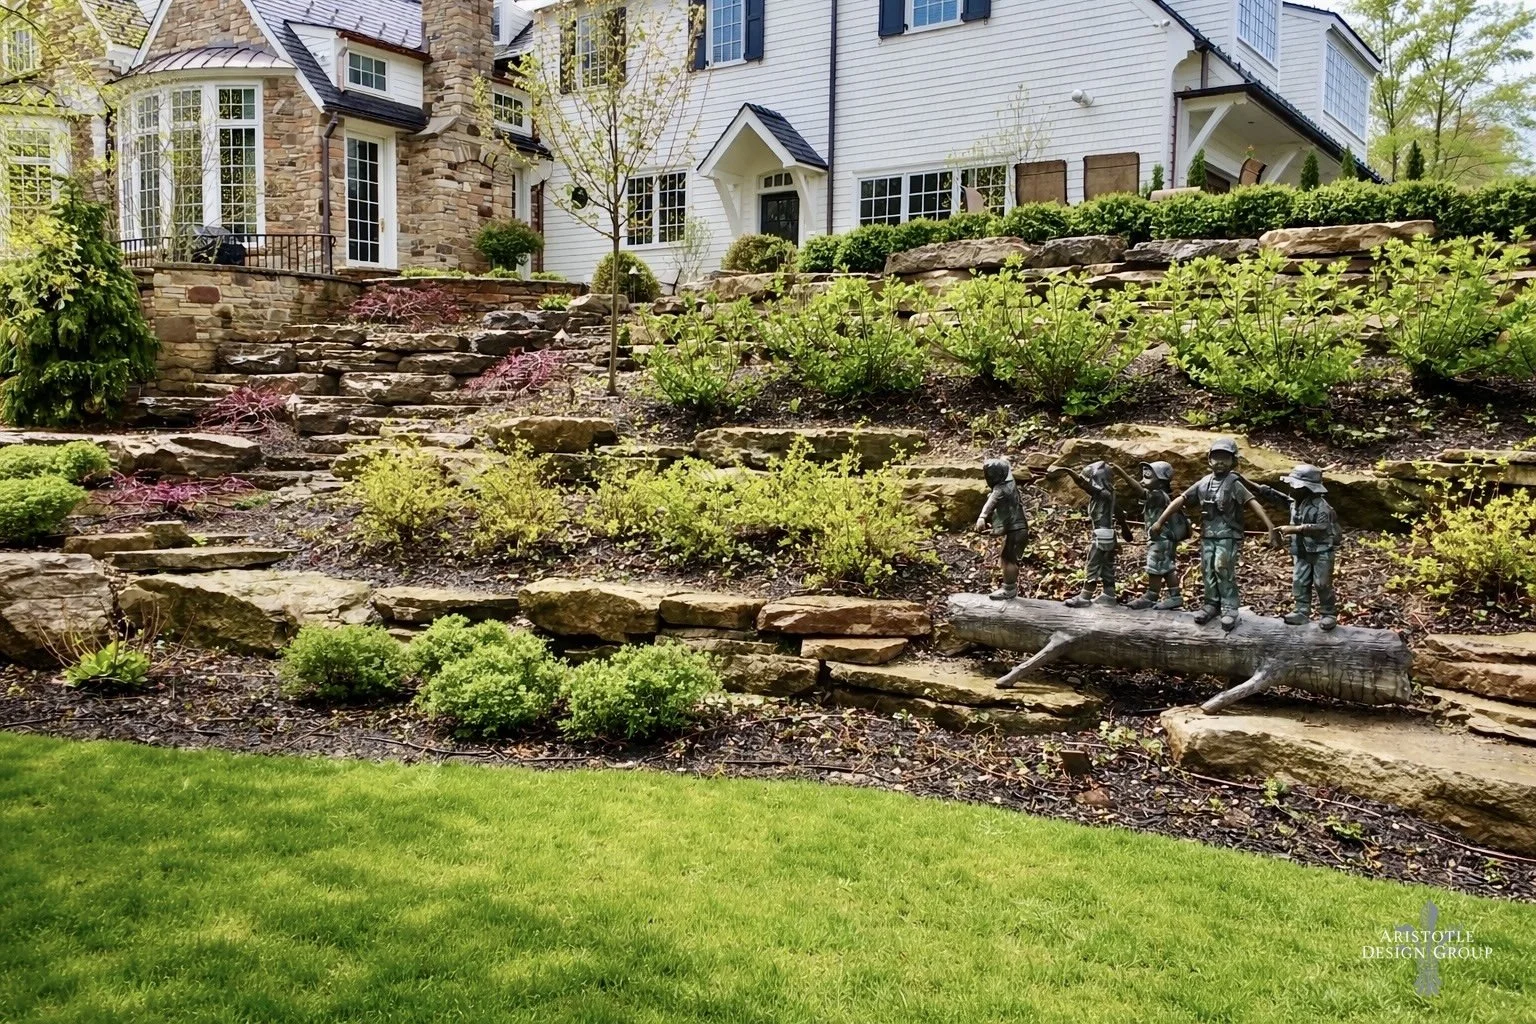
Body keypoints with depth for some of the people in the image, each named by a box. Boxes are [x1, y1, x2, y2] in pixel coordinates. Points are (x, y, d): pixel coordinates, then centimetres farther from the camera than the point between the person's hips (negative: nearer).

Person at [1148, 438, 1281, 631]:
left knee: (1224, 572, -10)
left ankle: (1229, 610, -1)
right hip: (1207, 536, 6)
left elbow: (1253, 503, -21)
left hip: (1227, 537, -6)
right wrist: (1159, 522, 4)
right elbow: (1180, 500, 7)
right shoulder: (1204, 482, 6)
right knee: (1207, 571, 10)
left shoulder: (1233, 483, -11)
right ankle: (1211, 604, 23)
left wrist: (1270, 527, -33)